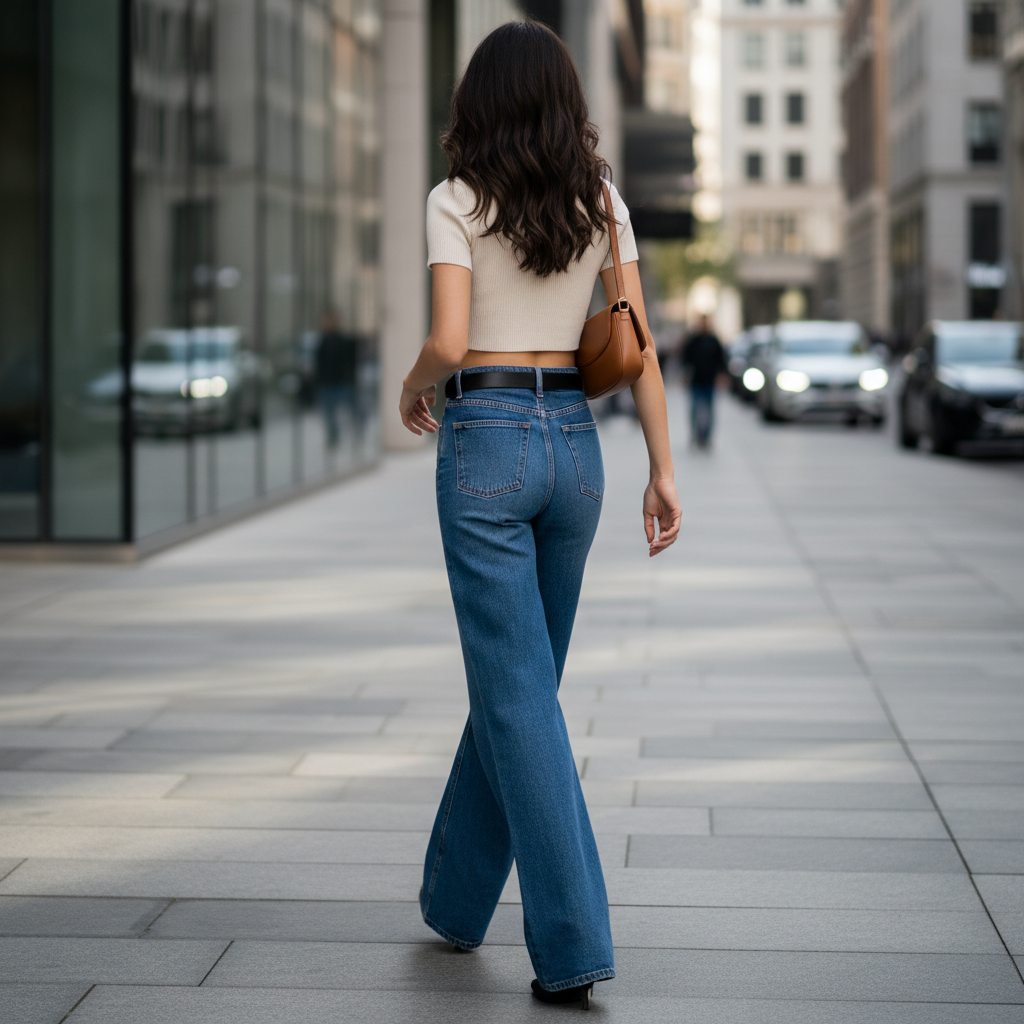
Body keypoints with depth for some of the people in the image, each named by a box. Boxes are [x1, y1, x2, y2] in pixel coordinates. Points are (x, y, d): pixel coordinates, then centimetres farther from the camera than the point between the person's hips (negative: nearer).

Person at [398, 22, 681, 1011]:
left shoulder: (456, 202, -6)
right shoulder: (601, 203, 6)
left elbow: (448, 342, -16)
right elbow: (637, 345, 3)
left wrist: (413, 387, 6)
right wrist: (662, 469, 6)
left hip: (484, 441, -5)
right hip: (574, 445, 5)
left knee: (519, 693, -4)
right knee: (515, 676, 18)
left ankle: (573, 942, -10)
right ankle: (458, 895, 33)